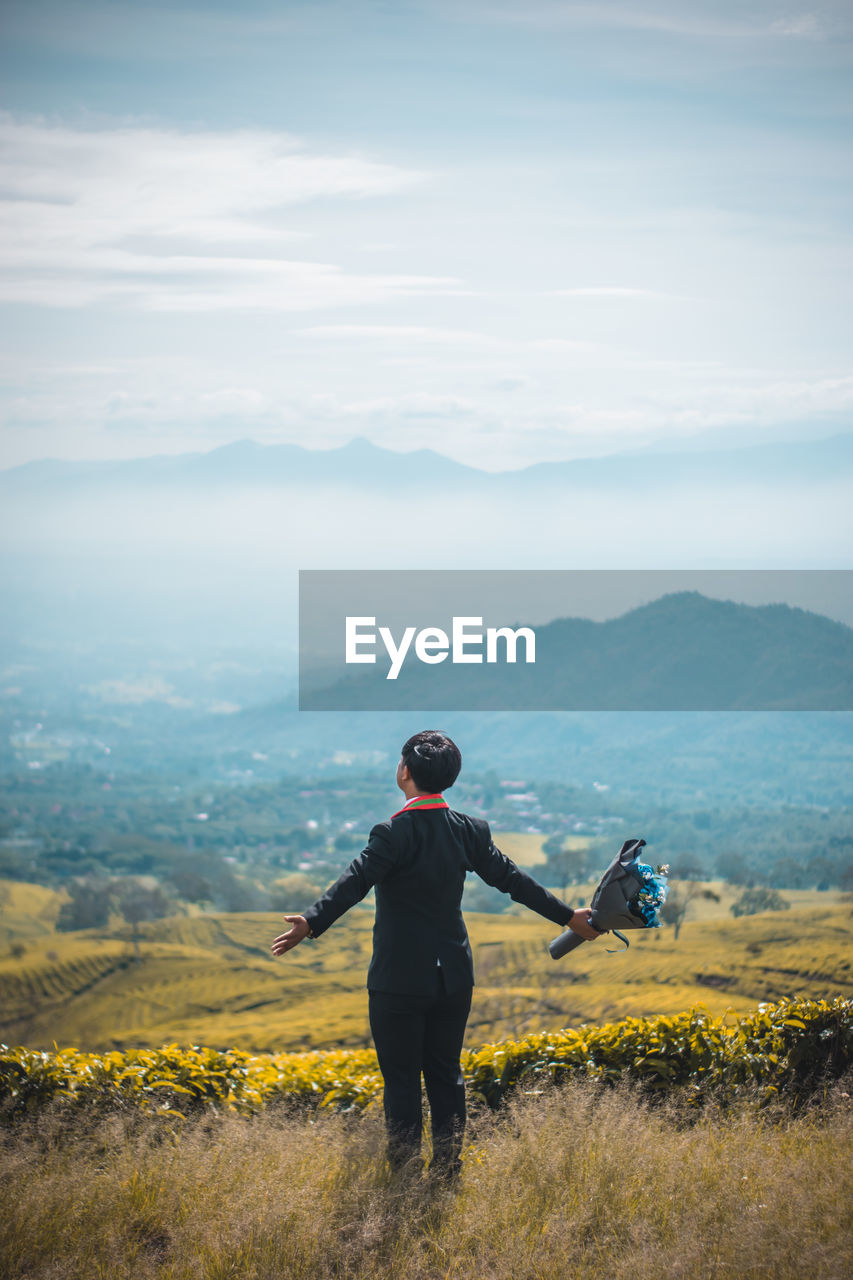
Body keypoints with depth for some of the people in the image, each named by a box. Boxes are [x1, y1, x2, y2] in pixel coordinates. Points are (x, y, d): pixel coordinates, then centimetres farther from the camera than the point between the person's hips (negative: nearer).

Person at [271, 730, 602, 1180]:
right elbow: (511, 878, 8)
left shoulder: (394, 833, -15)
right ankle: (448, 1172, 18)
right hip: (453, 978, 5)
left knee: (402, 1079, 3)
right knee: (446, 1075, 14)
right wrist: (568, 916, 18)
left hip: (400, 980, -5)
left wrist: (311, 923, -39)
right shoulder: (469, 830, 2)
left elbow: (355, 882, -29)